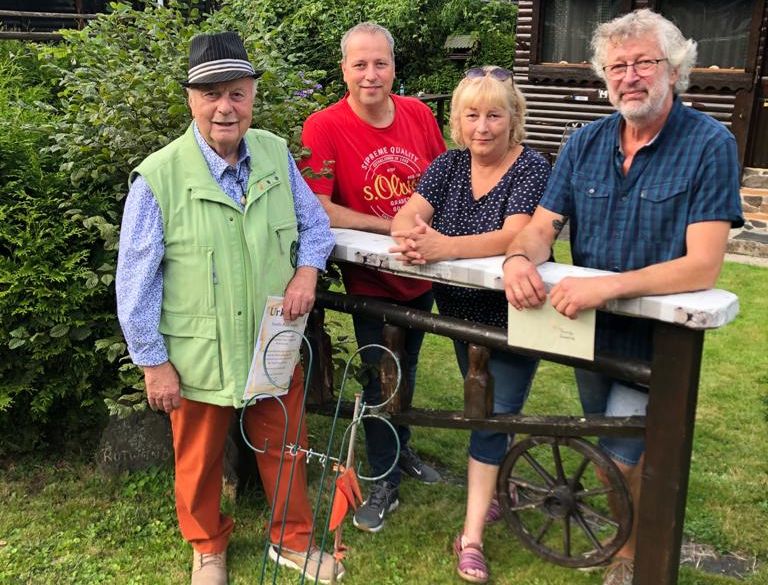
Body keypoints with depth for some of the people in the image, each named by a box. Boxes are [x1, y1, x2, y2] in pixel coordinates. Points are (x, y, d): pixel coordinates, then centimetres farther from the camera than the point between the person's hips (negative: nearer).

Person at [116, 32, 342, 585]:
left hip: (276, 346, 3)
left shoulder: (276, 154, -4)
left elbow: (314, 222, 8)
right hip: (200, 356, -3)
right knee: (201, 461, 18)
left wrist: (307, 269, -12)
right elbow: (135, 280, -12)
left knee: (285, 447, 19)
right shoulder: (158, 176, -17)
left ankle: (294, 540, 43)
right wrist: (153, 363, -9)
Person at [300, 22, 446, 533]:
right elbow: (319, 210, -21)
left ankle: (400, 450, 46)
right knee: (380, 376, 7)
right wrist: (391, 226, -25)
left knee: (408, 369, 22)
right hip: (370, 278, -4)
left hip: (422, 272, 5)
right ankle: (385, 480, 25)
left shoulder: (418, 113, -4)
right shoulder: (324, 127, -17)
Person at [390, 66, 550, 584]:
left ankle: (472, 537, 7)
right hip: (463, 314, 5)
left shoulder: (531, 167, -17)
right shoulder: (450, 164, -1)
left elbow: (515, 236, -31)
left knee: (495, 415, -2)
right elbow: (407, 215, -14)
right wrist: (409, 236, -38)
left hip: (513, 317, -5)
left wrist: (445, 246, -45)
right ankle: (493, 488, 44)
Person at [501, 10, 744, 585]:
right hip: (588, 328, 5)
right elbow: (542, 227, -4)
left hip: (657, 338, -5)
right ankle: (637, 525, 49)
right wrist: (519, 257, -28)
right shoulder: (586, 143, -3)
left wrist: (608, 285, -38)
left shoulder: (710, 145, -19)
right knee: (607, 451, 21)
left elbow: (703, 266, -26)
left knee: (621, 457, -4)